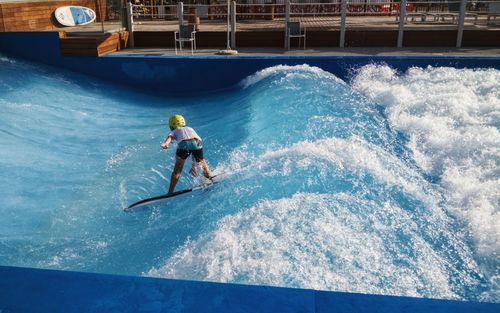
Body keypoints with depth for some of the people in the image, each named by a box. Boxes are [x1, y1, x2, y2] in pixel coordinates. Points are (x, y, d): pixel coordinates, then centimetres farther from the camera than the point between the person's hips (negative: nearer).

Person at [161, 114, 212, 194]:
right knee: (202, 162, 30)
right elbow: (195, 151, 43)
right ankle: (210, 178, 33)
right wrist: (194, 165, 47)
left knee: (177, 171, 10)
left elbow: (169, 138, 6)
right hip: (197, 143, 2)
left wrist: (164, 144, -15)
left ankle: (170, 192, 6)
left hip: (184, 144, -2)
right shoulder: (190, 129, 43)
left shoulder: (174, 132, 33)